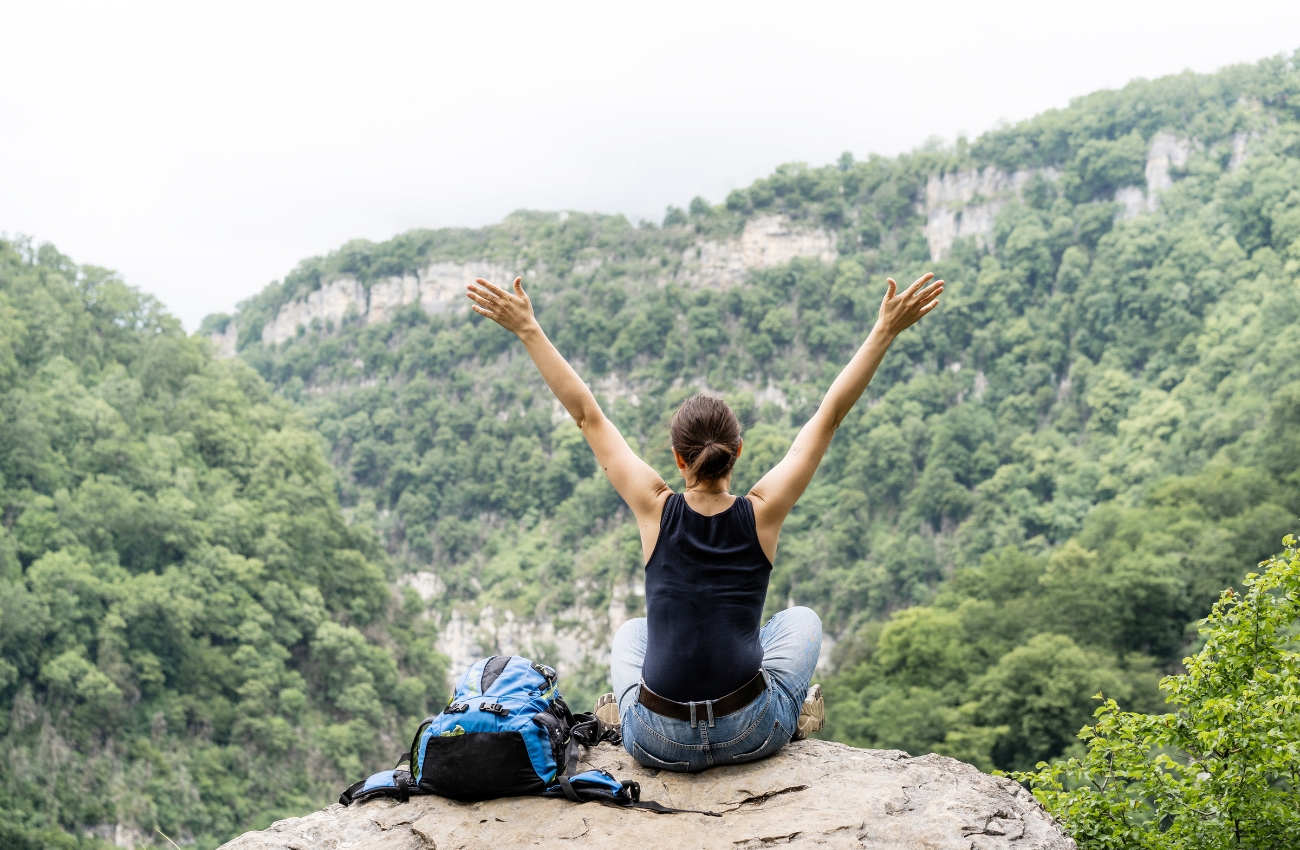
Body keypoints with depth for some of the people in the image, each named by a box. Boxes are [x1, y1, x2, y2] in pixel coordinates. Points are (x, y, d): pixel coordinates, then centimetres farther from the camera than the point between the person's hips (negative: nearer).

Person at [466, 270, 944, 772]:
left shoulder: (655, 510, -6)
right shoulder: (762, 513, -7)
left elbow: (587, 414, -1)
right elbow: (830, 415, -3)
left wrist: (528, 330, 4)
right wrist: (886, 330, -1)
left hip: (660, 744, 0)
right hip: (752, 734, 0)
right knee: (801, 621, 29)